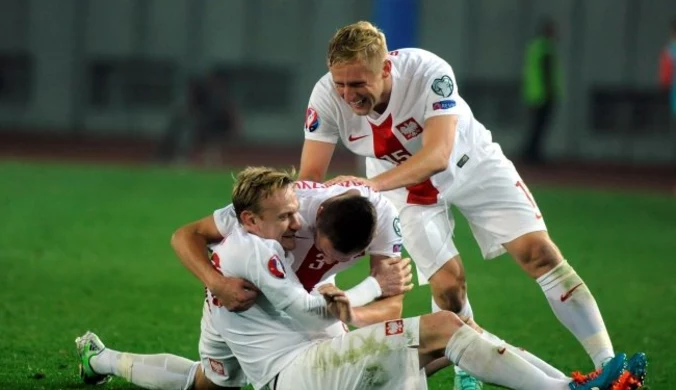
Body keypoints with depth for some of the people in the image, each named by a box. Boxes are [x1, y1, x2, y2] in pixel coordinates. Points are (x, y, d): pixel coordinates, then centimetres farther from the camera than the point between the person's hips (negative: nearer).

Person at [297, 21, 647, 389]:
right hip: (405, 188, 1)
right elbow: (309, 177, -25)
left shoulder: (429, 73, -38)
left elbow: (438, 154, -47)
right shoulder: (327, 98, -29)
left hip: (470, 164, -1)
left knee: (539, 253, -10)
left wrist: (373, 183, -61)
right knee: (448, 283, -11)